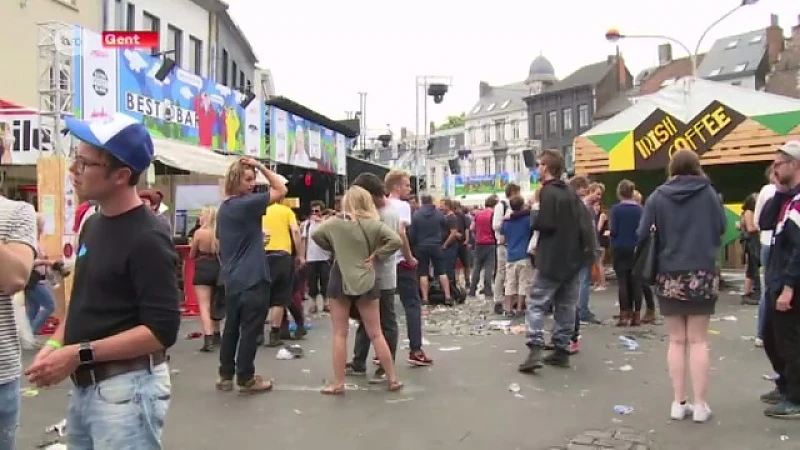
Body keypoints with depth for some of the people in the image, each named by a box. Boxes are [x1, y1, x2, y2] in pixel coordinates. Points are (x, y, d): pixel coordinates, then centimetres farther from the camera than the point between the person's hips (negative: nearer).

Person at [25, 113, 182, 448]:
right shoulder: (92, 225, 9)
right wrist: (55, 344, 2)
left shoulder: (147, 239, -18)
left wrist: (79, 354, -21)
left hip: (126, 388, -8)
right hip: (83, 385, 8)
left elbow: (162, 330, -21)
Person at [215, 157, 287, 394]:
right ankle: (246, 379, 7)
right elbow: (281, 189, -14)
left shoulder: (224, 208, 13)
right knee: (250, 330, 0)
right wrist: (261, 166, -8)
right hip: (252, 280, -9)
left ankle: (225, 376, 21)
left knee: (231, 328, 14)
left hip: (232, 280, 9)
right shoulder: (246, 204, -15)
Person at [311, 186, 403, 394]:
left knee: (340, 334, 6)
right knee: (376, 334, 9)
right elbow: (396, 240, -13)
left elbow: (316, 235, 5)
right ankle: (393, 379, 14)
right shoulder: (374, 224, -4)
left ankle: (338, 384, 9)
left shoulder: (336, 222, -4)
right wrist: (376, 255, -5)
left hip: (340, 281, -1)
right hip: (366, 282, 1)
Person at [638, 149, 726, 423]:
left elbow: (643, 234, -4)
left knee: (677, 340, 10)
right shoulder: (708, 193, -2)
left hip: (669, 276, 1)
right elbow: (722, 228, 4)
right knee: (698, 341, 7)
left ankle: (678, 403, 12)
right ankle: (700, 404, 8)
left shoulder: (658, 196, -2)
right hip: (702, 274, -1)